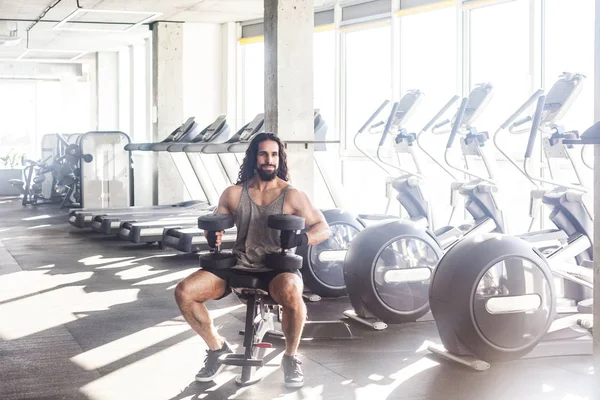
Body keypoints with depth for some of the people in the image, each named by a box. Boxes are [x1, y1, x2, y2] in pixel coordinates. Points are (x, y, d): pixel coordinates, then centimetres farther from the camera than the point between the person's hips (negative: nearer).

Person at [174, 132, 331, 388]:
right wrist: (212, 235, -10)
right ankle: (217, 347, 9)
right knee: (184, 292, -15)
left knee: (292, 295, -40)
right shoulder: (234, 194, 6)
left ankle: (290, 358, -12)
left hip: (277, 268, -3)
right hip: (239, 266, 4)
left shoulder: (292, 195, -2)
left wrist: (301, 238, -24)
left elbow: (324, 228, -2)